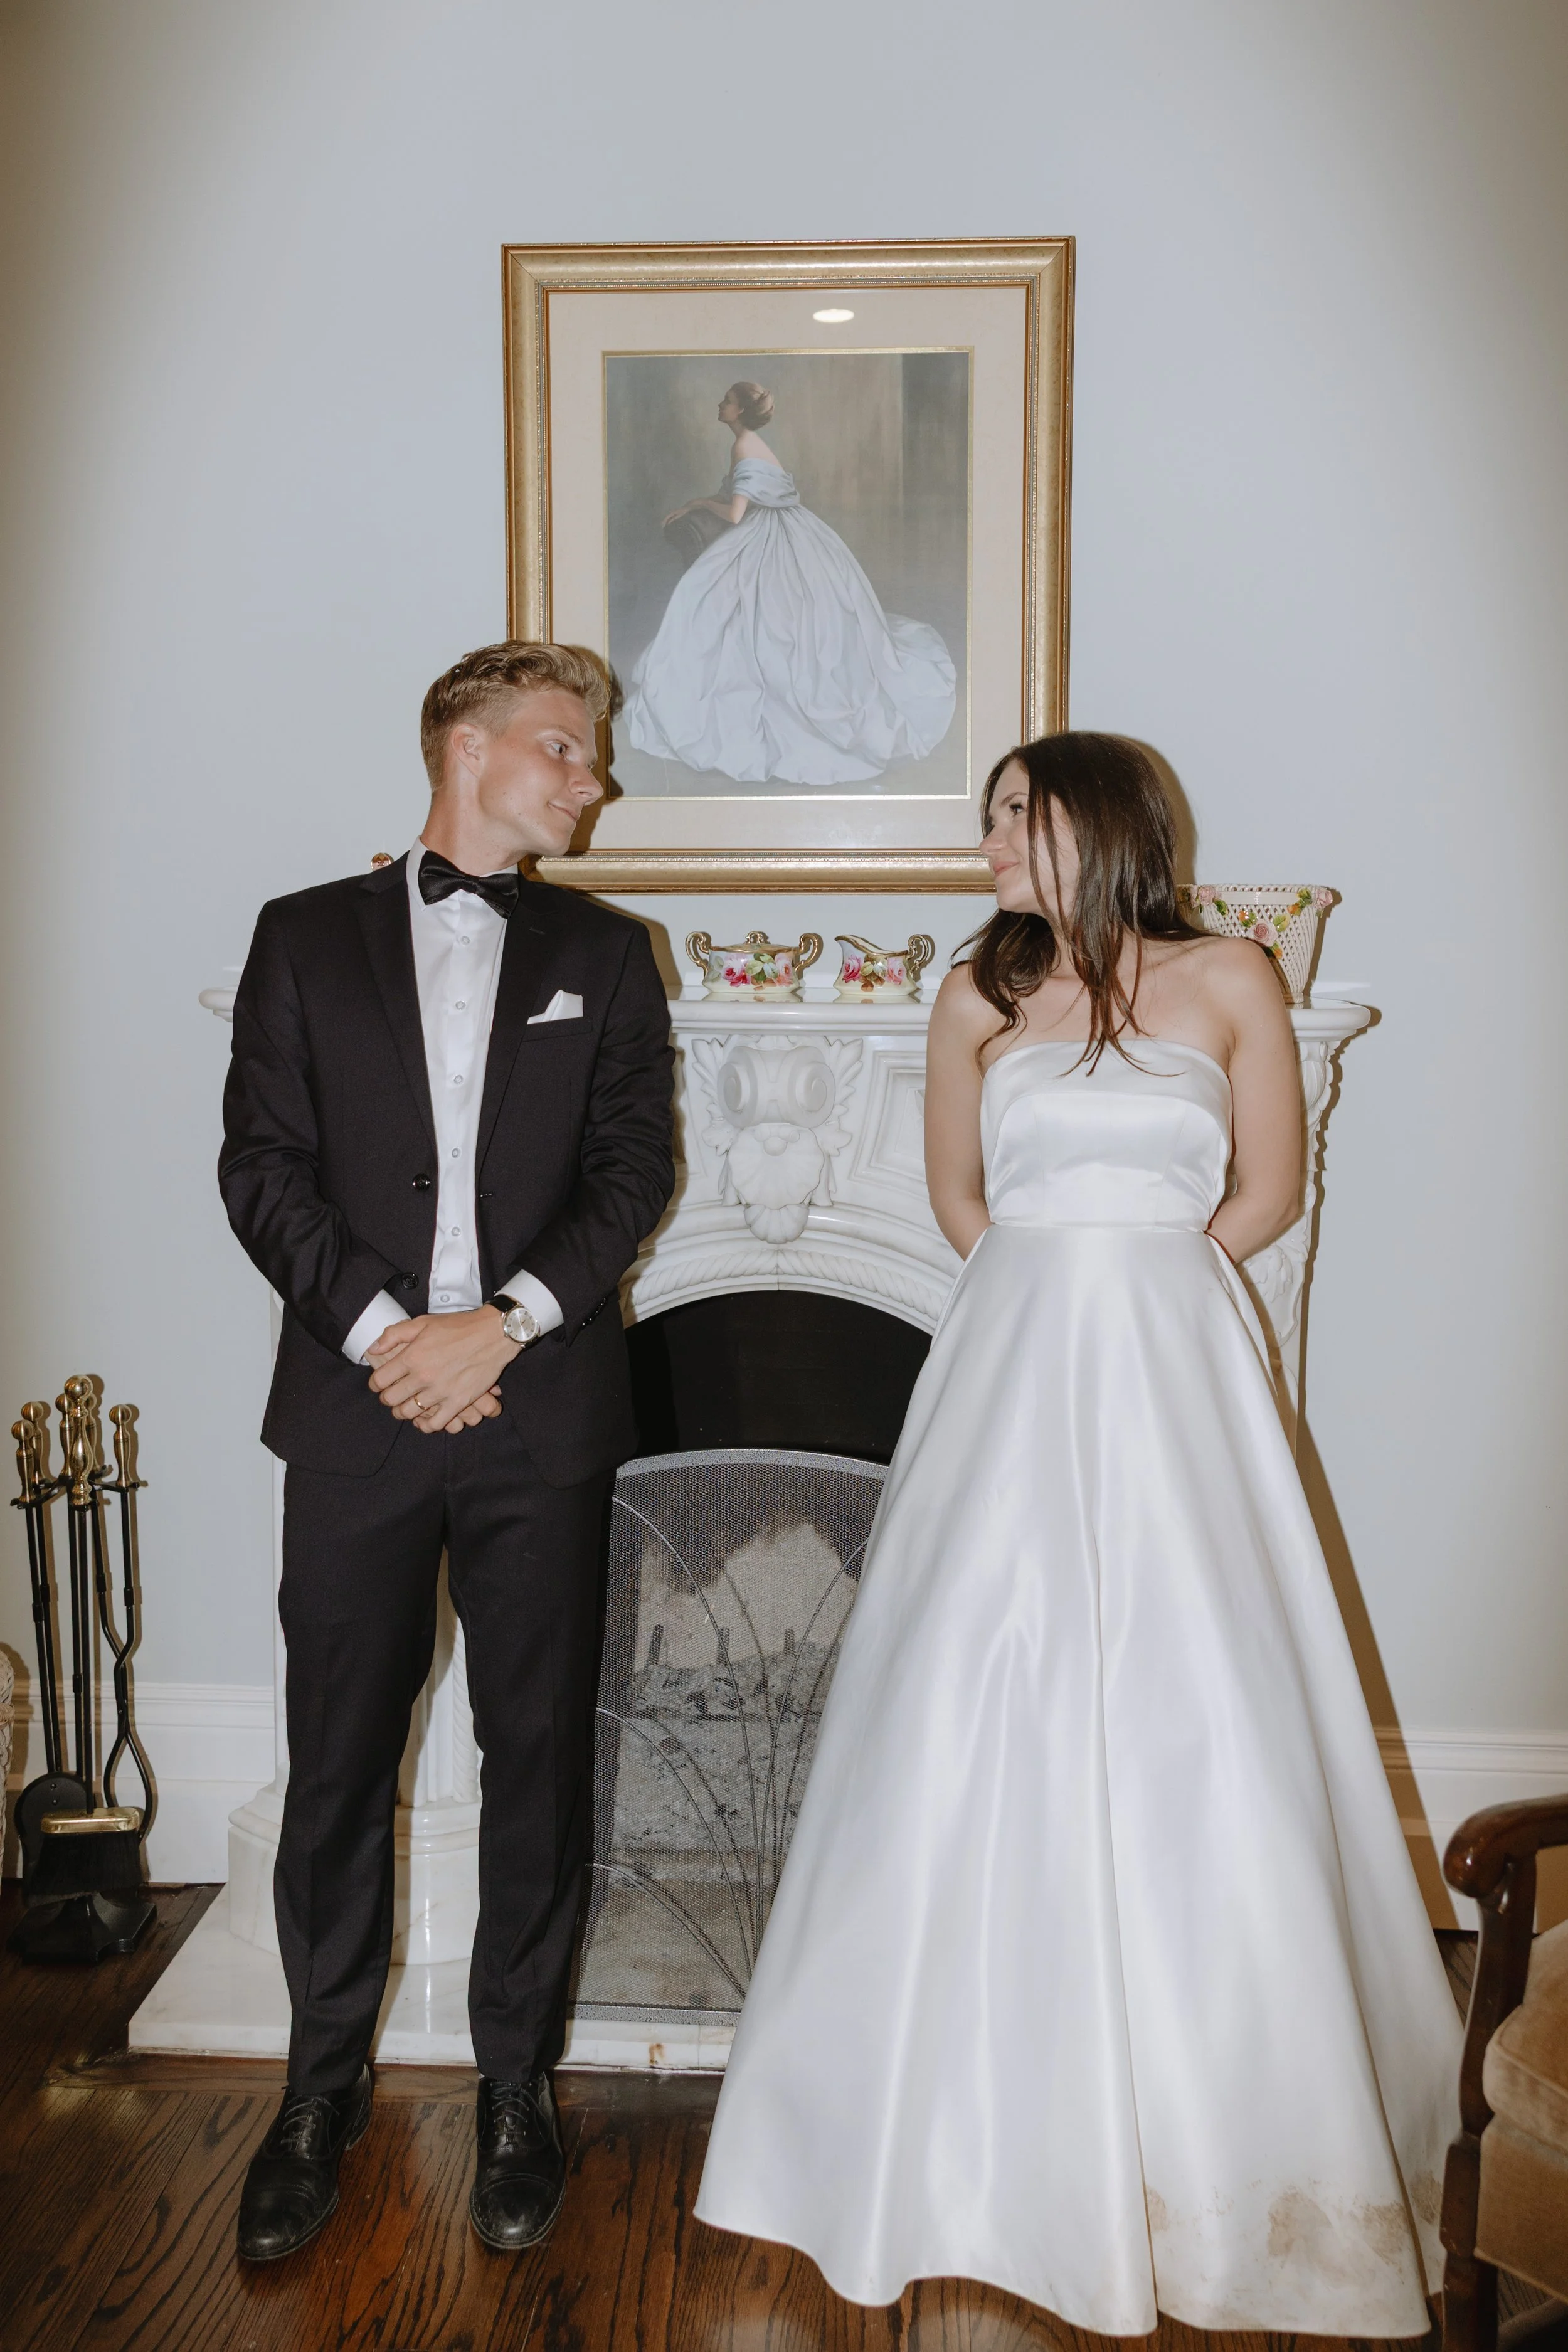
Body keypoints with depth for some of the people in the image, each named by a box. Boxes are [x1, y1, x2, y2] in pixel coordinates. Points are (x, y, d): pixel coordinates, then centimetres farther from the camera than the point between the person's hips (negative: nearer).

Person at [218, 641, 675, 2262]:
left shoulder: (602, 953, 11)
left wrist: (505, 1319, -11)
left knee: (538, 1759, 7)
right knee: (337, 1763, 7)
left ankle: (516, 2085, 24)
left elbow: (634, 1172, 3)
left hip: (540, 1410, 1)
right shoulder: (306, 936, 8)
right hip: (359, 1404, 0)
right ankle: (325, 2083, 26)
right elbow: (260, 1166, 1)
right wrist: (379, 1329, -11)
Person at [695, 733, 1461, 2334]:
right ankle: (1012, 2113, 19)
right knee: (995, 1718, 2)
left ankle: (1204, 2116, 18)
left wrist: (1135, 1279, 3)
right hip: (1013, 1376, 2)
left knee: (1187, 1712, -1)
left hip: (1175, 1376, -1)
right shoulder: (979, 995, 9)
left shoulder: (1227, 981, 4)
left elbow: (1268, 1192, 6)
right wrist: (1051, 1290, 7)